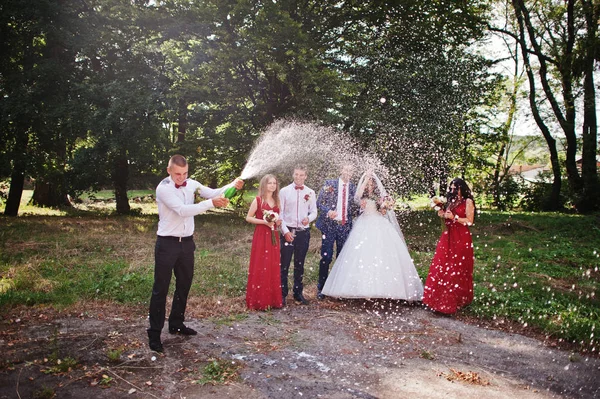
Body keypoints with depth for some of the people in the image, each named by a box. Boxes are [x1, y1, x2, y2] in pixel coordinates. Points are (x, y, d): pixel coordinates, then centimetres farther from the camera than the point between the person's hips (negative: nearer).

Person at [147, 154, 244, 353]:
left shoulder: (191, 184, 2)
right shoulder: (163, 188, -16)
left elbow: (213, 193, -4)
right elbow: (183, 210, -27)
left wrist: (232, 186, -22)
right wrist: (211, 203, -33)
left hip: (187, 242, 7)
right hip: (167, 243, -6)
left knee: (184, 284, 17)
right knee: (161, 288, 0)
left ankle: (176, 324, 34)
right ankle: (154, 333, 11)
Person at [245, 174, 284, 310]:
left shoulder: (276, 201, 12)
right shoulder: (258, 200, -5)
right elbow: (248, 218, -6)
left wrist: (278, 221, 0)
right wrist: (264, 222, -17)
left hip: (273, 236, 6)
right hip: (261, 236, -6)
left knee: (273, 267, 8)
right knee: (260, 267, -3)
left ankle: (273, 299, 17)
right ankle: (259, 301, 4)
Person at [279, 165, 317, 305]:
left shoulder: (310, 193, 7)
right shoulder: (284, 191, 1)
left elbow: (314, 212, 11)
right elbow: (280, 213, 0)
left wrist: (309, 218, -12)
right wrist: (285, 231, -9)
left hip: (304, 232, 2)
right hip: (288, 231, -2)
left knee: (299, 265, 11)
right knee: (284, 264, -3)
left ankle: (298, 293, 21)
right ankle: (282, 294, 6)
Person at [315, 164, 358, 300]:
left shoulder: (353, 188, 8)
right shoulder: (329, 184, 1)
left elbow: (354, 208, 14)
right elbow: (319, 202, 1)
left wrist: (360, 207, -7)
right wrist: (327, 211, -17)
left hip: (345, 226, 3)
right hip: (330, 225, -3)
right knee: (326, 257, -3)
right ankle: (321, 287, 11)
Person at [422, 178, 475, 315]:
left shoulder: (468, 202, -5)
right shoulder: (451, 201, 14)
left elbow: (469, 221, -12)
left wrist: (454, 217, -19)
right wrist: (442, 215, -2)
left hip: (461, 239, -6)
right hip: (448, 237, 6)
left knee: (457, 269, 1)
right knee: (442, 267, 3)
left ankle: (458, 299, 13)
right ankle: (441, 297, 11)